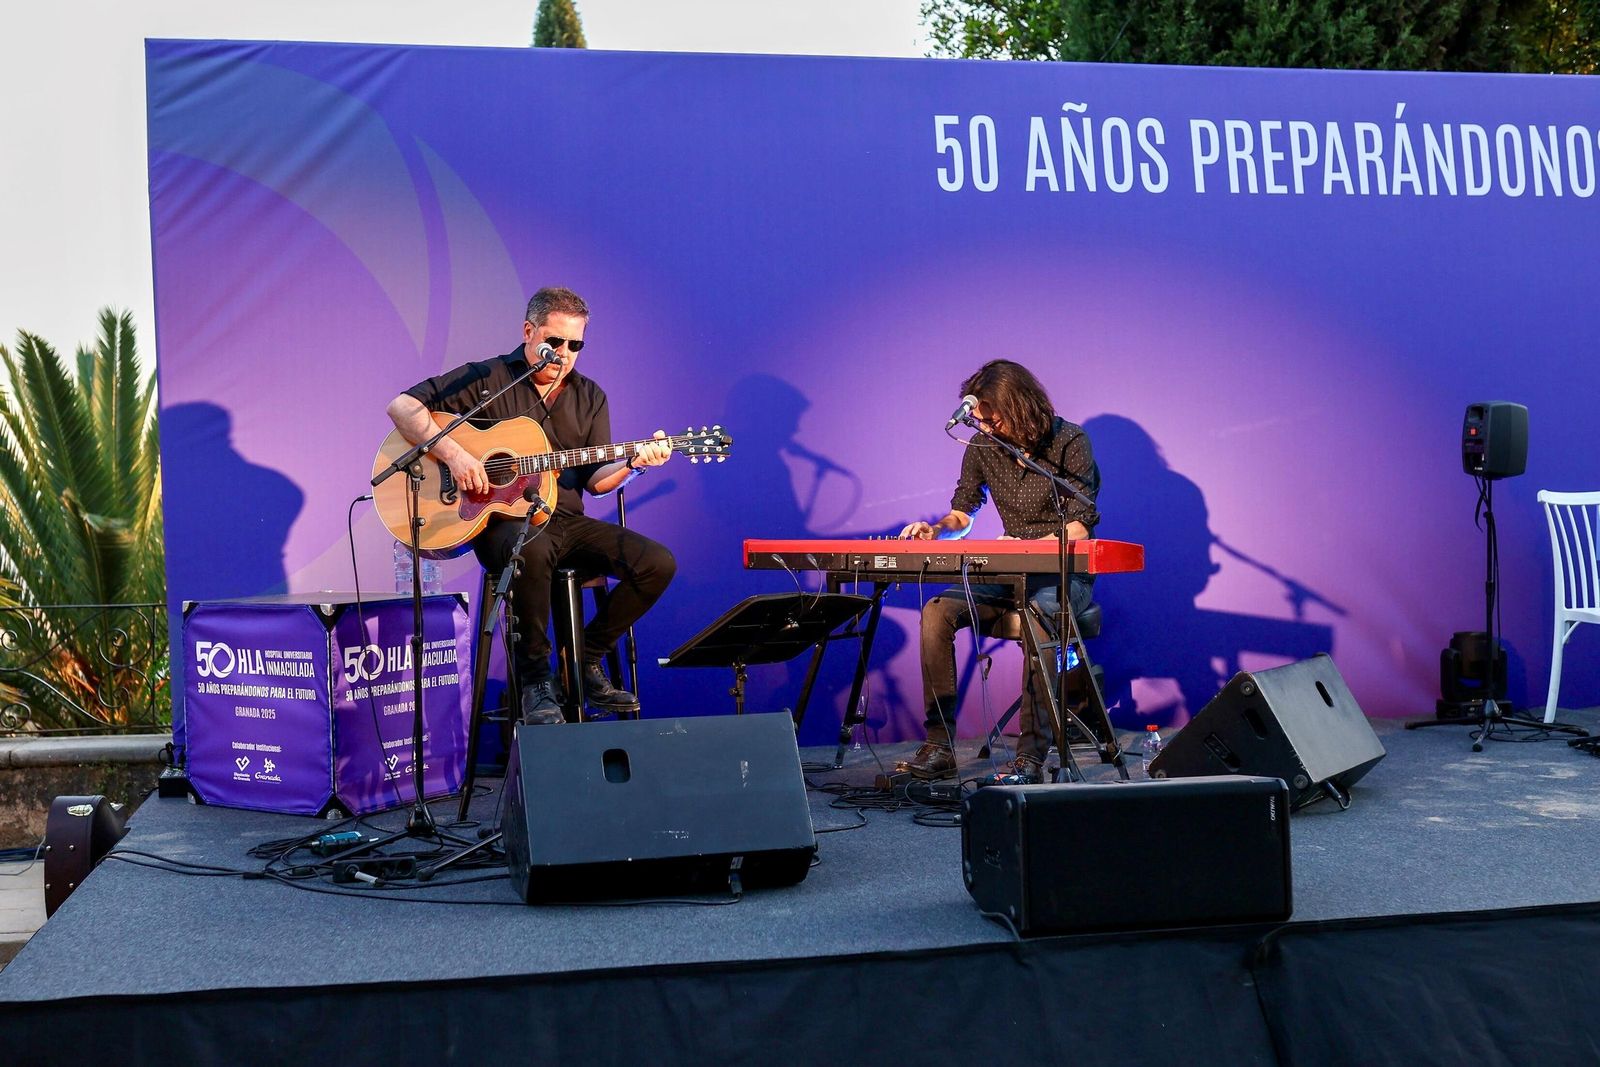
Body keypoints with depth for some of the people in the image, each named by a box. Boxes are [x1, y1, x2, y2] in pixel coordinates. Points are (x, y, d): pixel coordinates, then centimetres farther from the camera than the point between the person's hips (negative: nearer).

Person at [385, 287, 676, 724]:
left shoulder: (589, 398, 14)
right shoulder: (487, 378, 0)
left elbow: (595, 480, 9)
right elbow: (402, 406, -7)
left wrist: (633, 463, -12)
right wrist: (452, 453, -19)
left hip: (566, 521, 5)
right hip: (501, 520, -5)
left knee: (658, 563, -15)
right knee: (533, 551, -42)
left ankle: (587, 660, 1)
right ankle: (535, 679, -22)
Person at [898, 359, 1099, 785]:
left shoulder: (1069, 442, -10)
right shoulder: (982, 447, 5)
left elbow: (1080, 526, -14)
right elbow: (964, 512, 17)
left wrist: (1031, 547, -29)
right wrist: (937, 529, -6)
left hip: (1067, 574, -5)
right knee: (938, 611, -21)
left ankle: (1031, 754, -35)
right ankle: (939, 745, -20)